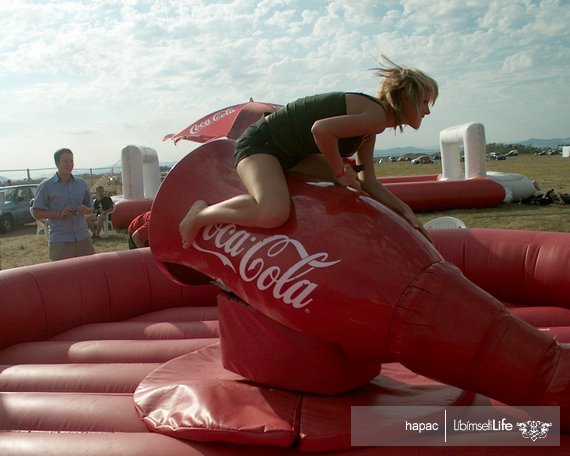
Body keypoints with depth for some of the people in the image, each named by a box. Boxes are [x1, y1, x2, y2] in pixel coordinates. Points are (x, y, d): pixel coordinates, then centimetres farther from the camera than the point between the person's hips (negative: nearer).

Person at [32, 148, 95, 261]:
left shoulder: (81, 183, 11)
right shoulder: (46, 186, 0)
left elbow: (90, 208, 19)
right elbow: (37, 213, -2)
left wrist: (85, 209, -5)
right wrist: (59, 213, -15)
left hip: (83, 238, 4)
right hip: (60, 242, -4)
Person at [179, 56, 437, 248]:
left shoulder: (370, 126, 10)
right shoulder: (376, 116, -20)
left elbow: (368, 183, 11)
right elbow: (320, 130, -33)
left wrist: (404, 211, 3)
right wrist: (340, 172, -18)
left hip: (291, 153, 10)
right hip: (259, 144, -10)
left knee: (352, 183, 16)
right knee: (273, 214, -36)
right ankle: (202, 214, -10)